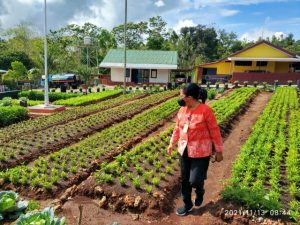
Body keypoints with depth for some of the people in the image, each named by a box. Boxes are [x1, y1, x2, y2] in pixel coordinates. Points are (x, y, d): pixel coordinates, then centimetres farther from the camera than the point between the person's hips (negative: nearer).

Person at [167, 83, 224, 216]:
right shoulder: (182, 110, -2)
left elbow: (214, 131, -12)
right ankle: (187, 205, 36)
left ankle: (200, 192, 35)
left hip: (201, 152, -6)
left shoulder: (206, 110, -20)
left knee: (194, 180, -3)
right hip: (184, 150, 6)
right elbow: (177, 128, 11)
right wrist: (172, 144, 15)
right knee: (185, 179, 14)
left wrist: (219, 151, -6)